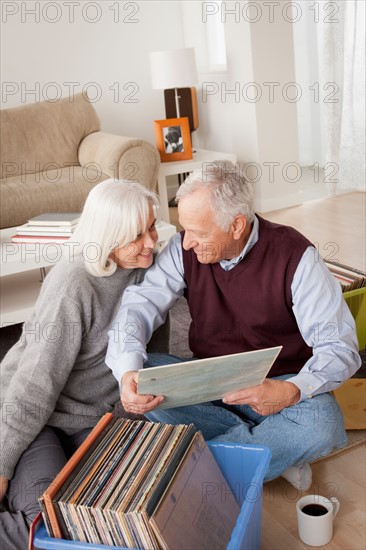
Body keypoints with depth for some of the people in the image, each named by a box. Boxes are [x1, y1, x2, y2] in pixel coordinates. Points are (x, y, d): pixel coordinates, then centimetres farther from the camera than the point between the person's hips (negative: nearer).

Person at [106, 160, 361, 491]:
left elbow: (339, 346, -17)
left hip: (277, 384, -3)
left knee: (322, 426, -33)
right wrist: (128, 372, -32)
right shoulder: (185, 248, -7)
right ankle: (278, 453, -18)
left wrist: (292, 390, -36)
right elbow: (139, 306, -12)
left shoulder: (295, 256, -17)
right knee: (141, 376, -23)